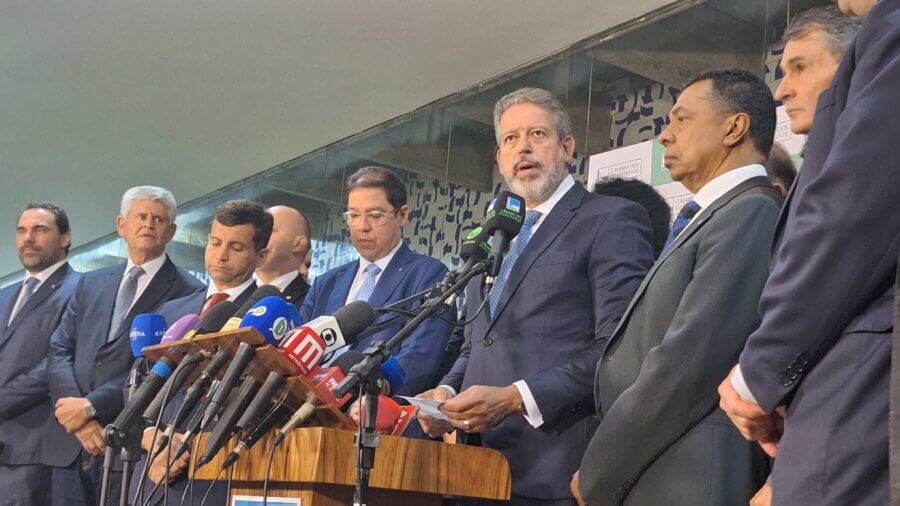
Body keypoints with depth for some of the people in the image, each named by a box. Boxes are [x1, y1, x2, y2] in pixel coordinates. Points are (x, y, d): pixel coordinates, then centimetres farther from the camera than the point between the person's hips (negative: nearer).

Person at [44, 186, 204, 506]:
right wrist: (80, 419, -6)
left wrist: (92, 406, -13)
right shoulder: (90, 284, 18)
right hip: (70, 445, 5)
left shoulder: (188, 293, -1)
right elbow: (59, 351, 10)